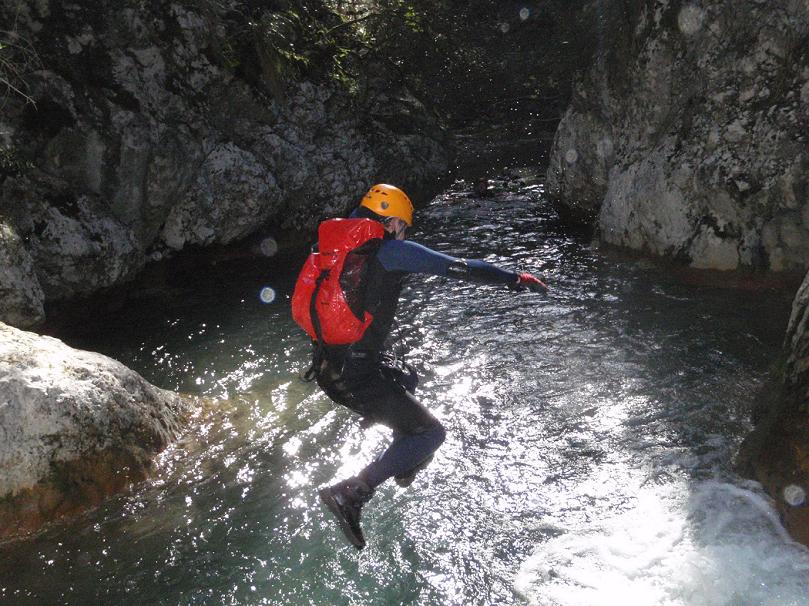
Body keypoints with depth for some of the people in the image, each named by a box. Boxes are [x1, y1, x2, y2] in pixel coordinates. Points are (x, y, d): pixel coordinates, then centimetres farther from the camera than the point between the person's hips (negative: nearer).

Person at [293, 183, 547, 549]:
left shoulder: (338, 249, 12)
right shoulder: (390, 250, -9)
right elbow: (459, 268, -9)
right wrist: (516, 280, 0)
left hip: (327, 368, 9)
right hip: (357, 374, -9)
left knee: (406, 378, 32)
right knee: (430, 433, 1)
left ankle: (406, 464, 40)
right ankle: (350, 494, -8)